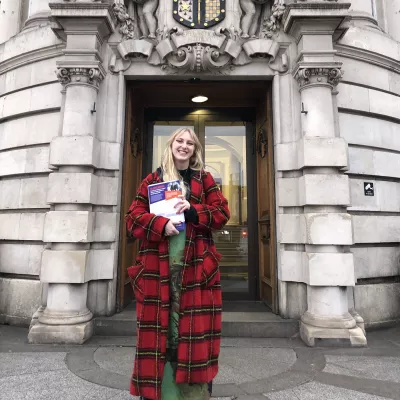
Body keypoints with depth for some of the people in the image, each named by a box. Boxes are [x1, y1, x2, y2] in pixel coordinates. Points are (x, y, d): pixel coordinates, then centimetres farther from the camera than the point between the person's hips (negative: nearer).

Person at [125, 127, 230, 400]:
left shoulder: (204, 179, 12)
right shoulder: (152, 180, 11)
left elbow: (222, 213, 5)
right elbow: (134, 216, 4)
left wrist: (193, 211, -12)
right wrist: (160, 225, -14)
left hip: (196, 265, 0)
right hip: (158, 265, 0)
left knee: (193, 327, 5)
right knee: (160, 326, 5)